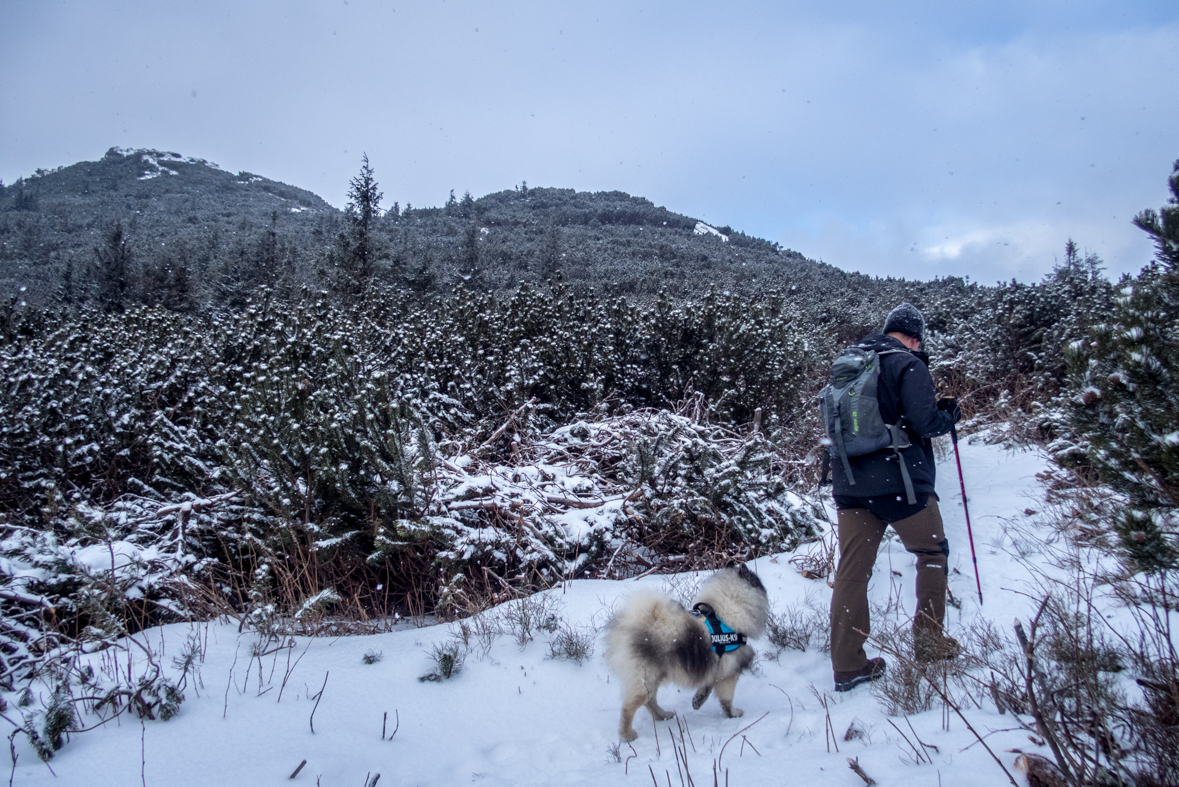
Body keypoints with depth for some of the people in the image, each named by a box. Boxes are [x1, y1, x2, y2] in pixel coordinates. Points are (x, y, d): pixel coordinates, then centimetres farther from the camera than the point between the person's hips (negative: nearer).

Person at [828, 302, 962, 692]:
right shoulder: (908, 365, -8)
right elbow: (925, 423, -15)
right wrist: (950, 413, 5)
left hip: (849, 483, 6)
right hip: (899, 481, -5)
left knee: (851, 571, 6)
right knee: (933, 554, 17)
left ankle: (847, 665, 8)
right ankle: (929, 642, 23)